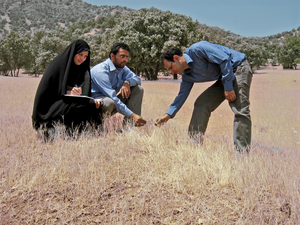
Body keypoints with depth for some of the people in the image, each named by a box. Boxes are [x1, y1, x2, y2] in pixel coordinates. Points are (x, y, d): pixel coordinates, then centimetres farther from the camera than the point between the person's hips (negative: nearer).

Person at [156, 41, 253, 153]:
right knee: (201, 104, 2)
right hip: (223, 78, 9)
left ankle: (242, 151, -19)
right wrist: (168, 115, 10)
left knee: (240, 109, -19)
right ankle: (194, 142, 5)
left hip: (239, 67, -9)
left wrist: (228, 87, -22)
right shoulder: (187, 76, 4)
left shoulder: (196, 49, -22)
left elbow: (225, 59, -23)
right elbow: (182, 95, 13)